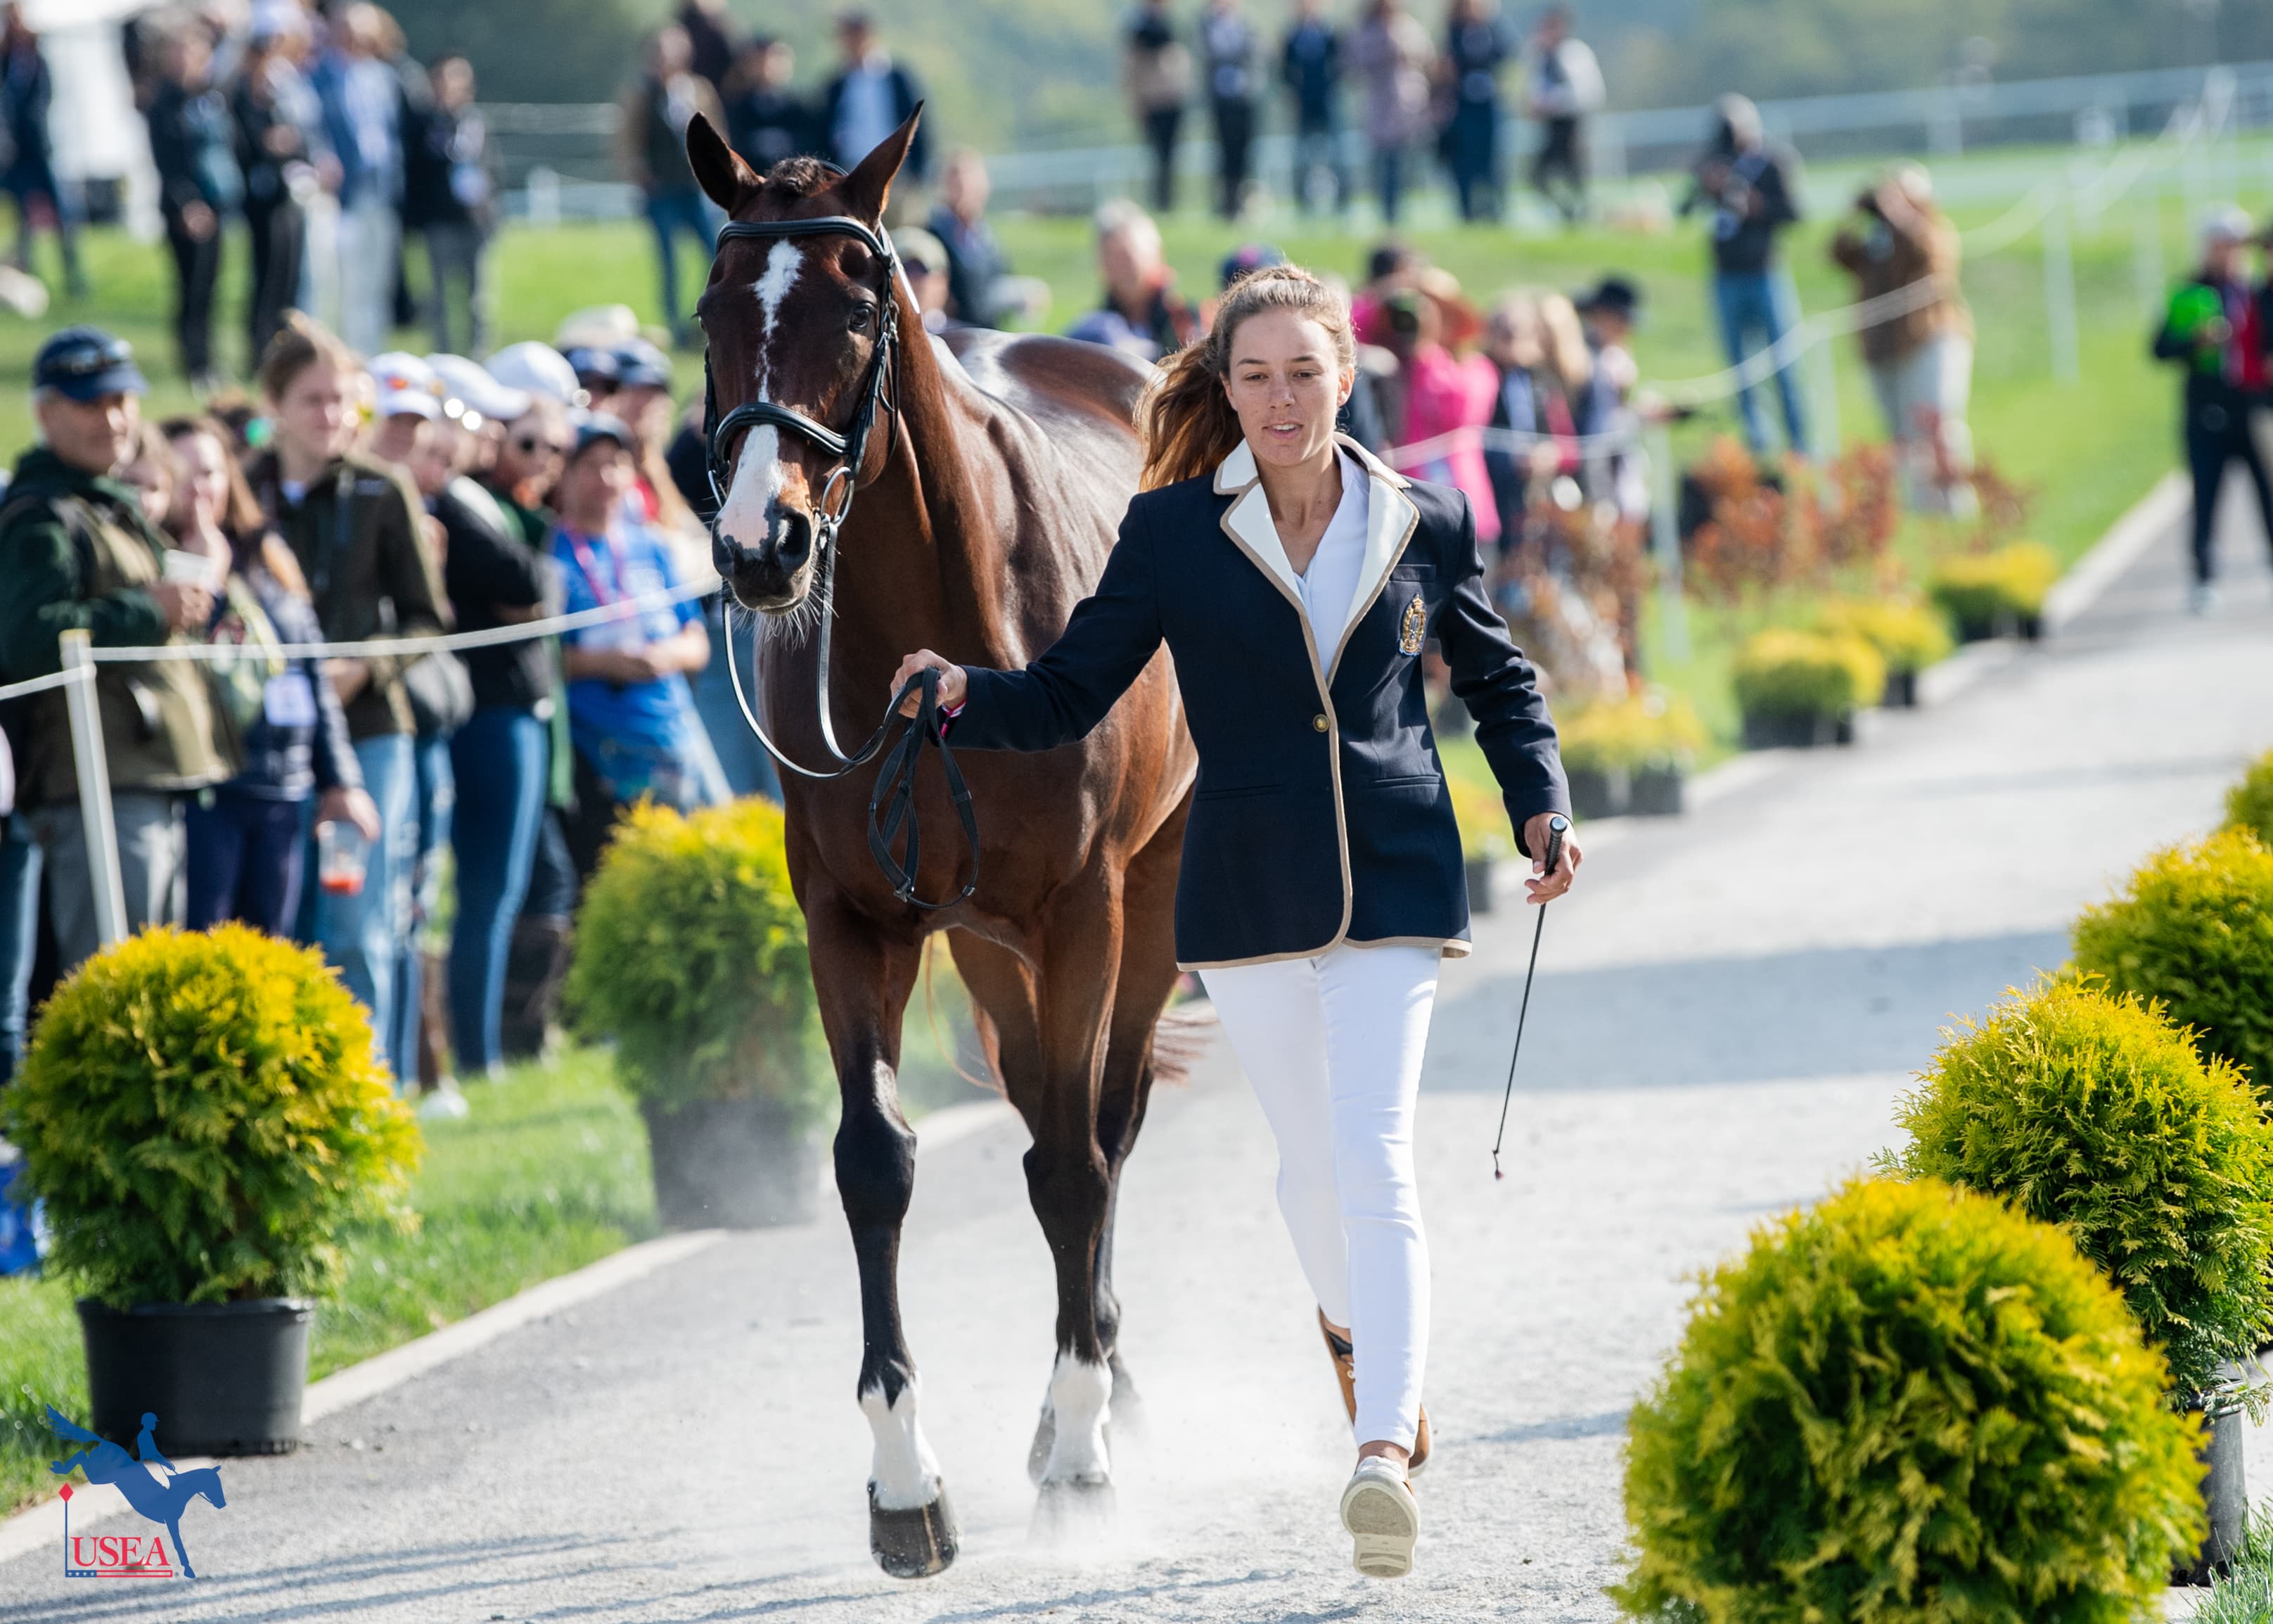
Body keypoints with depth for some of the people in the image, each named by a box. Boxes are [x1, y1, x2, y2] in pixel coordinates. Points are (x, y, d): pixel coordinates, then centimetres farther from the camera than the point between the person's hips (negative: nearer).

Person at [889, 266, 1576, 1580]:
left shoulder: (1428, 527, 3)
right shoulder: (1174, 534, -1)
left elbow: (1501, 681, 16)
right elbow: (1069, 695, 1)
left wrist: (1543, 807, 2)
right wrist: (963, 695, -17)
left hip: (1396, 880, -1)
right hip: (1247, 891, 1)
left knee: (1376, 1159, -14)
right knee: (1312, 1159, 12)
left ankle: (1385, 1448, -21)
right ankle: (1364, 1340, 42)